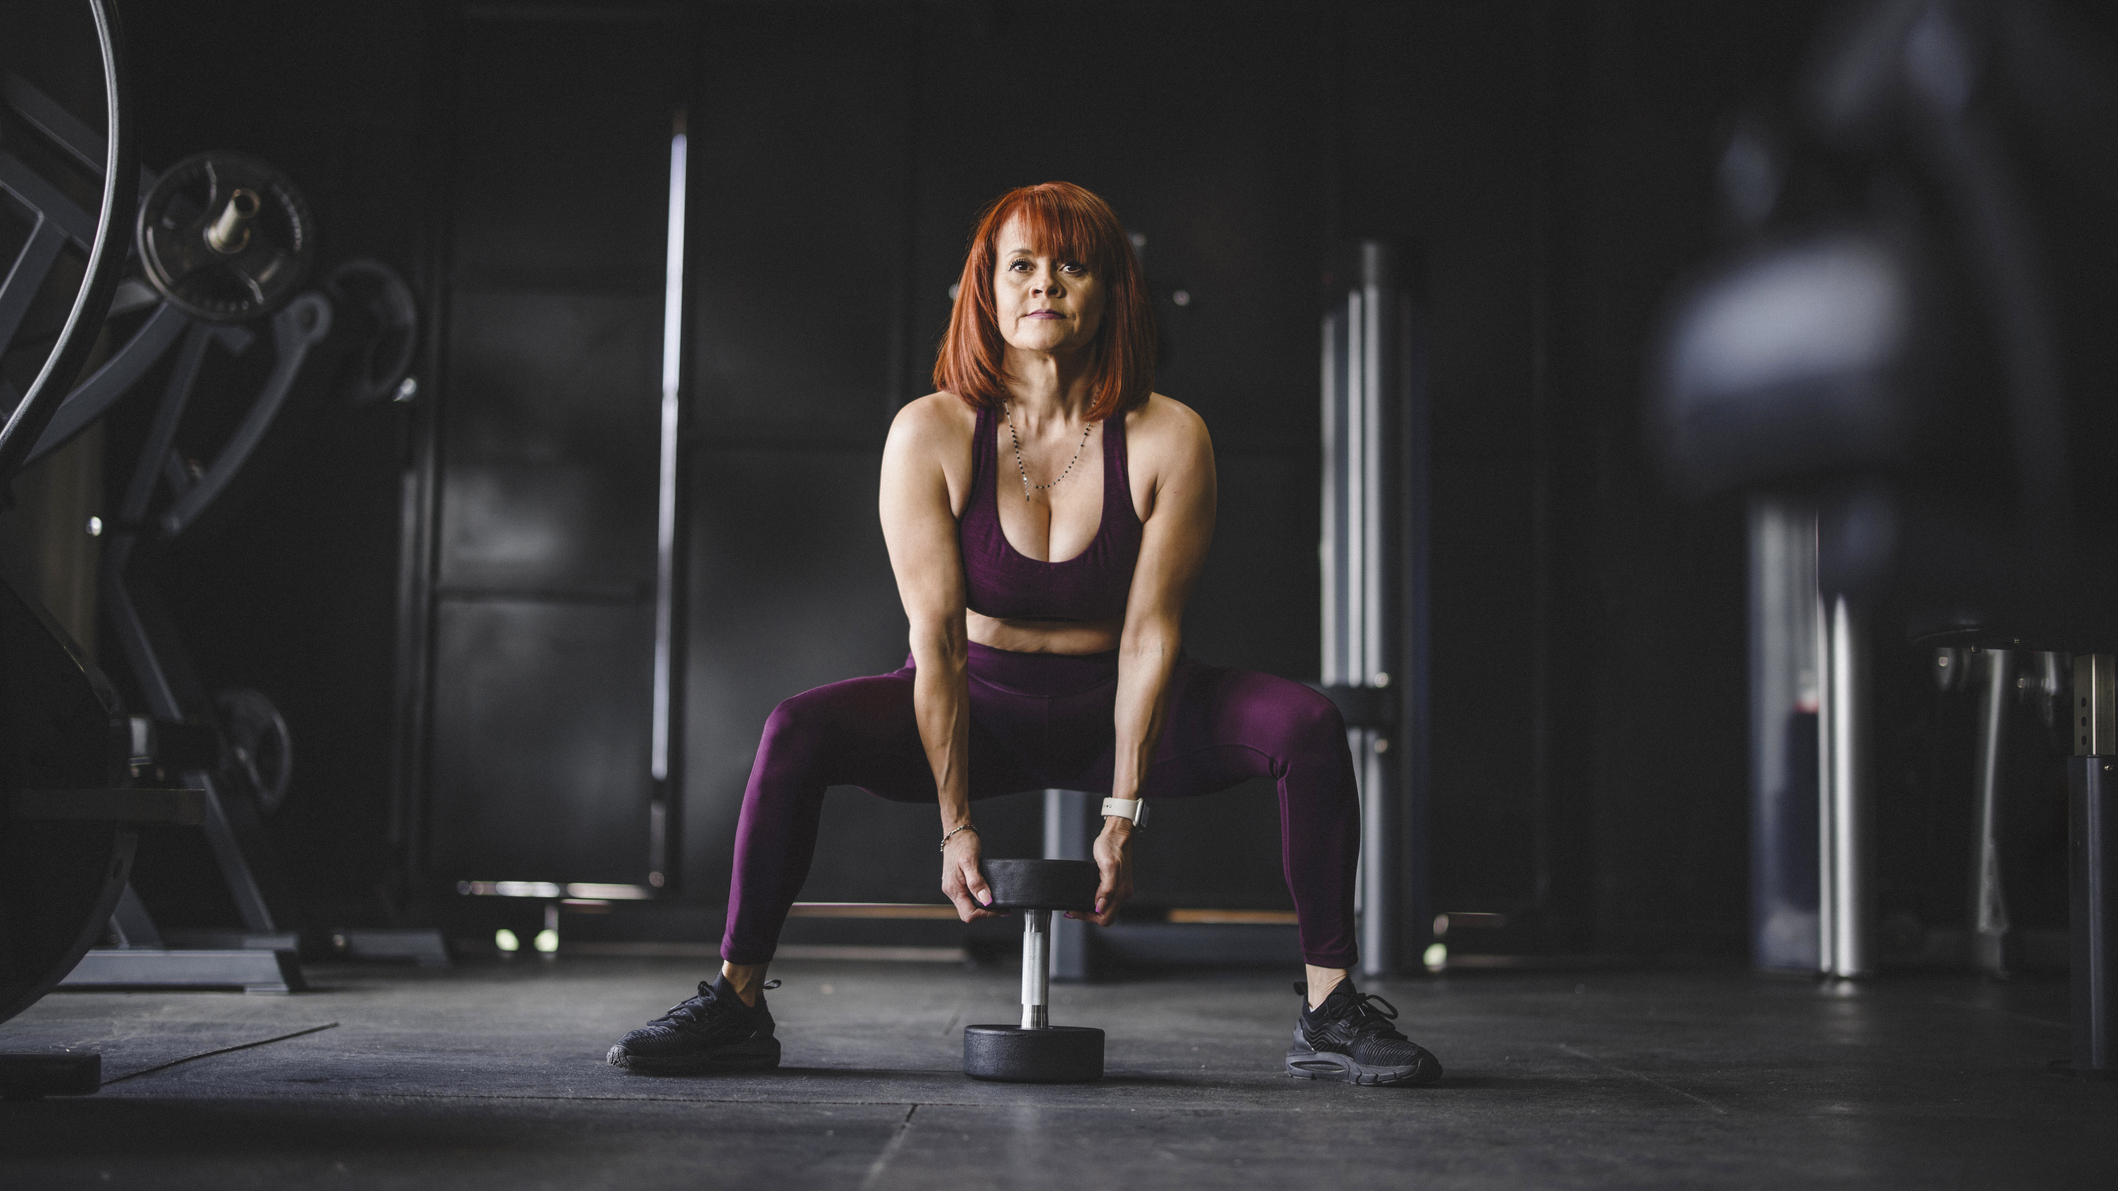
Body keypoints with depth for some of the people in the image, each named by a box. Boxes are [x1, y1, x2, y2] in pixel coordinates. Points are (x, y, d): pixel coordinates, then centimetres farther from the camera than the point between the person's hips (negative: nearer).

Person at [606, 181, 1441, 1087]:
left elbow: (1149, 637, -15)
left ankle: (1330, 1015, -13)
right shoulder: (929, 435, -16)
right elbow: (936, 638, -18)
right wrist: (955, 825, -19)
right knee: (799, 729, -27)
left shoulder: (1168, 440, -16)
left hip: (1115, 707, 1)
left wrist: (1121, 816, -17)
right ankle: (736, 1004, -14)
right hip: (982, 708, 0)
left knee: (1307, 725, -23)